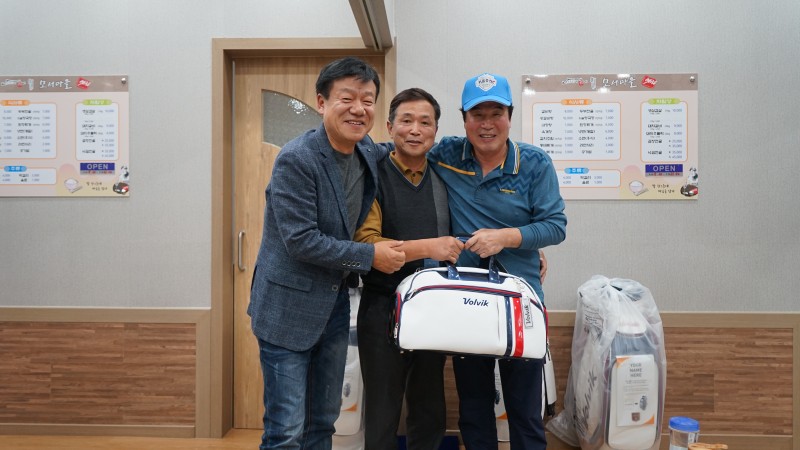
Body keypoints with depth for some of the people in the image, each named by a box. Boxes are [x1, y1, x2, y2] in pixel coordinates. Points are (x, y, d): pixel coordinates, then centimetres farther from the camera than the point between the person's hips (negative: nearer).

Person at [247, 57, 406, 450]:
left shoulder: (370, 153, 1)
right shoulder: (296, 159, -20)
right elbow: (301, 240, -22)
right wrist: (370, 256, -16)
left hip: (334, 305, 7)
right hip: (289, 308, -7)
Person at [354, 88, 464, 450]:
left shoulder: (444, 179, 6)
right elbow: (365, 244, -18)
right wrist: (428, 247, -22)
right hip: (384, 311, -4)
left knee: (430, 418, 17)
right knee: (382, 419, 9)